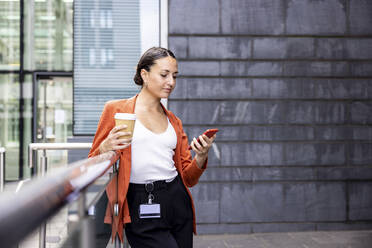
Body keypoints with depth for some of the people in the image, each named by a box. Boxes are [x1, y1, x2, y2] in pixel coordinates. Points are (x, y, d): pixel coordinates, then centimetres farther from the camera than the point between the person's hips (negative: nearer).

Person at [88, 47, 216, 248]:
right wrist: (105, 148, -18)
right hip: (142, 208, -5)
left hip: (178, 203, 5)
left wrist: (201, 157, -5)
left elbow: (188, 178, 14)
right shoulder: (116, 110, 1)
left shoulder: (174, 122, 16)